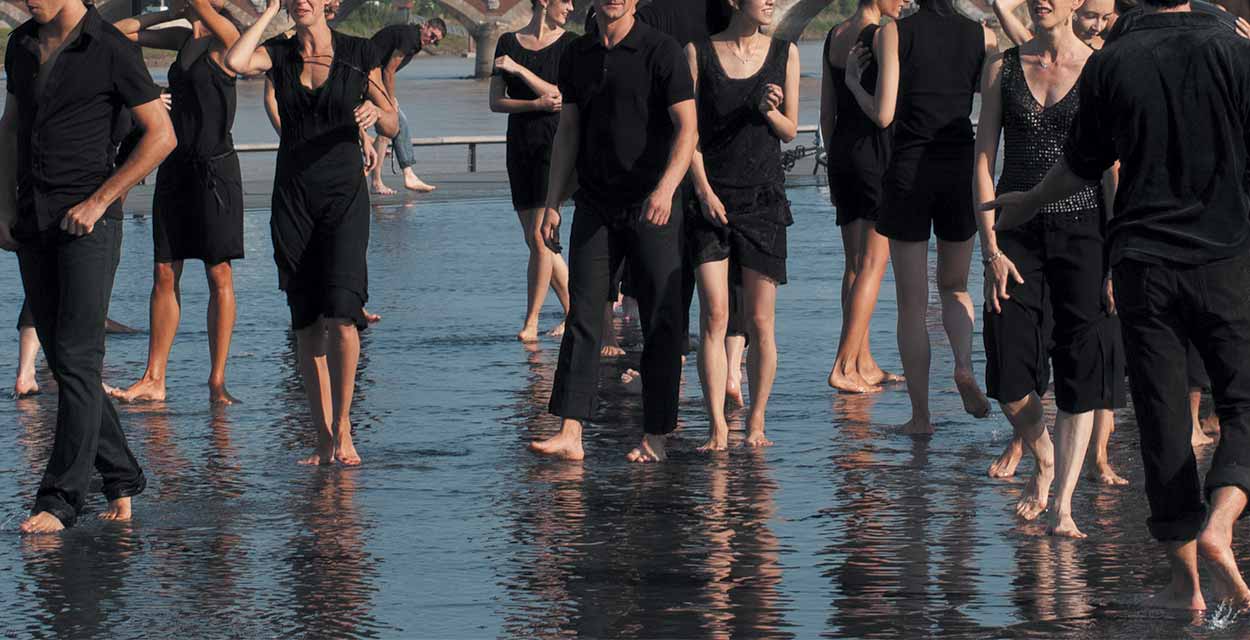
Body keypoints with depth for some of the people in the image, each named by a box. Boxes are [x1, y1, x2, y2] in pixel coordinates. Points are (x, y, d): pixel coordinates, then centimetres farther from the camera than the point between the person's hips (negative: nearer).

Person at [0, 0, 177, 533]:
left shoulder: (111, 50, -9)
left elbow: (161, 135, -8)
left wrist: (99, 201, -12)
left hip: (87, 222, -7)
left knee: (76, 361, -10)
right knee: (63, 362, 7)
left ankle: (60, 499, -10)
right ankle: (122, 481, 16)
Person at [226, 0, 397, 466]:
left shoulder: (358, 53, 2)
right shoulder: (279, 55, 6)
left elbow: (392, 127, 7)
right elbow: (235, 61, -17)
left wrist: (375, 113, -16)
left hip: (344, 196, -2)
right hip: (293, 196, 2)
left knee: (340, 313, -16)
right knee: (306, 322, 2)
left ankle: (342, 427, -4)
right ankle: (323, 439, 6)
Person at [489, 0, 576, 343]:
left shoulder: (569, 44, 0)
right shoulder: (508, 43, 9)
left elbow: (564, 98, -11)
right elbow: (496, 102, 4)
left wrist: (519, 70, -14)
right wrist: (536, 104, -13)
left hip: (554, 144, -5)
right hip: (519, 144, 5)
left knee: (539, 237, -10)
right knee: (535, 240, 7)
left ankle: (531, 321, -4)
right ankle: (574, 312, 17)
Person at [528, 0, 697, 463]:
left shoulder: (661, 52, -7)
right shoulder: (578, 56, 9)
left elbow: (686, 127, -13)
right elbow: (568, 133, 14)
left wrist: (666, 187, -28)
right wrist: (552, 203, 8)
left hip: (652, 208, -4)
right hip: (595, 206, 4)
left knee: (660, 323, 0)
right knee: (582, 317, -3)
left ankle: (655, 437, 7)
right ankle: (570, 434, -7)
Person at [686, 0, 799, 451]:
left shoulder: (785, 53, 7)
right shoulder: (699, 53, 1)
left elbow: (790, 131, 11)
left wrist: (771, 112, -11)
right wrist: (704, 190, -10)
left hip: (764, 199, 2)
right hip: (712, 198, -2)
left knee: (760, 321, 1)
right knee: (714, 314, -9)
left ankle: (756, 422, 13)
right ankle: (717, 427, -9)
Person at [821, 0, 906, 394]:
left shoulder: (833, 38, 11)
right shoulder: (884, 34, -11)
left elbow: (827, 114, 14)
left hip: (842, 154, 8)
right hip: (877, 153, -8)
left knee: (854, 262, 13)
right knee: (874, 262, -5)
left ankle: (863, 363, 17)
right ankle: (844, 367, -12)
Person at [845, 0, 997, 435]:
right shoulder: (982, 36, 2)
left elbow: (883, 115, -10)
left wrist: (853, 81, 7)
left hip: (908, 173, -2)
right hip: (961, 170, 2)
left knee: (912, 302, 6)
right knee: (954, 286, 21)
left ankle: (921, 414, 5)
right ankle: (964, 365, -8)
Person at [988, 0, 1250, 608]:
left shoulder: (1110, 62, -1)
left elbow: (1081, 165, 11)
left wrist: (1027, 204, 29)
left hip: (1142, 259, 2)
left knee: (1162, 420, 7)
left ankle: (1185, 579, 9)